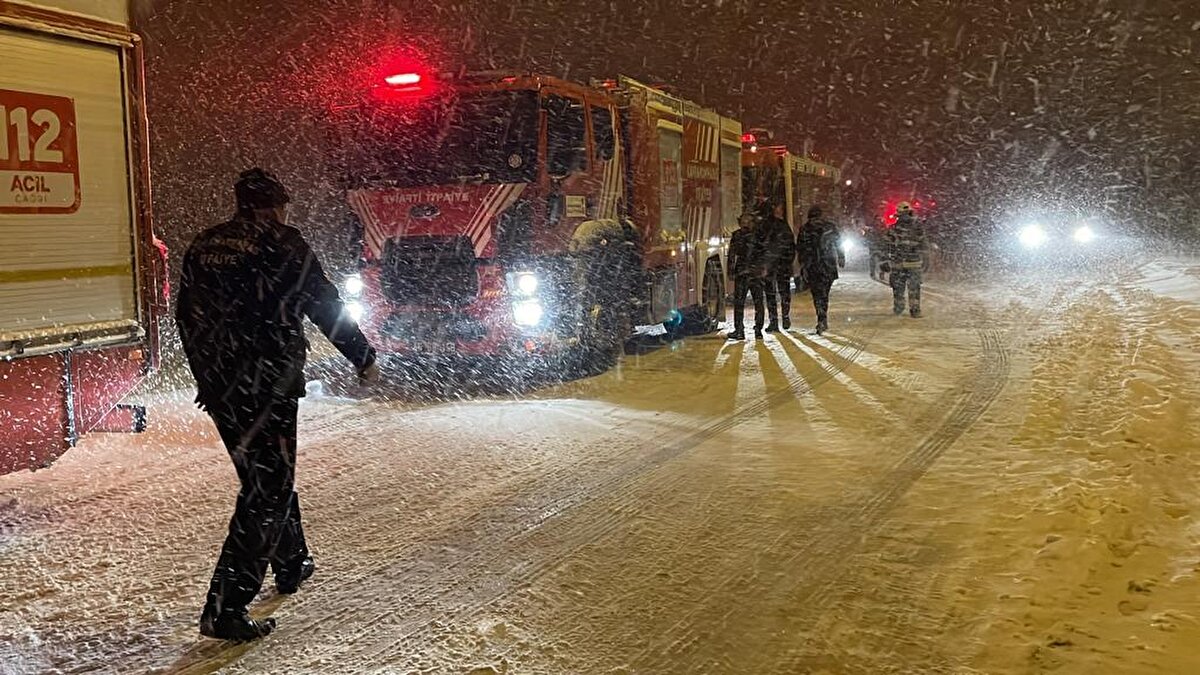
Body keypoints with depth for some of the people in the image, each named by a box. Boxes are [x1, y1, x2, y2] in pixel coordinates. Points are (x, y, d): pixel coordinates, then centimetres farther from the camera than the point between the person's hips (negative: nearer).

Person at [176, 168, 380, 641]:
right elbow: (327, 309, -4)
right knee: (266, 492, -2)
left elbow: (185, 317, 17)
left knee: (268, 473, 23)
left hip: (219, 390, 7)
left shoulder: (201, 247, 11)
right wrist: (365, 359, 8)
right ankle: (225, 610, -5)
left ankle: (291, 564, 40)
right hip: (268, 388, -7)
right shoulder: (284, 244, -7)